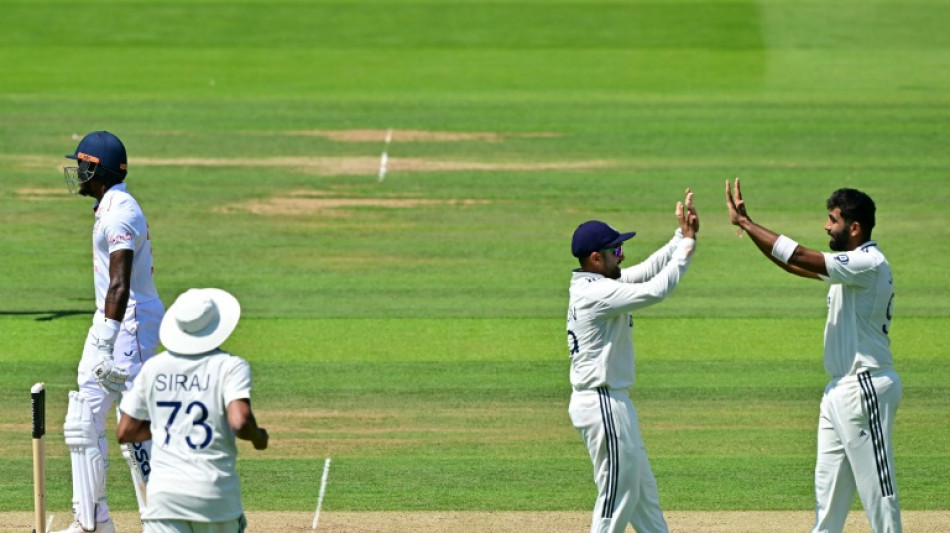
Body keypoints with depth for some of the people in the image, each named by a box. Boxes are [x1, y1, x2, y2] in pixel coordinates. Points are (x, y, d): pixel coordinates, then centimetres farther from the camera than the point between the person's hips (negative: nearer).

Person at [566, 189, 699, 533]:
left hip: (612, 402, 11)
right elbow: (655, 290, -27)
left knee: (643, 491, 18)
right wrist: (687, 244, -18)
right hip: (603, 404, -11)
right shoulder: (596, 293, -21)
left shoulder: (595, 285, 10)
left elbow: (648, 270, 12)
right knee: (617, 495, -4)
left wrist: (682, 237, 1)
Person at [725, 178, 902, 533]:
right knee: (828, 483, 13)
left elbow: (799, 258, -23)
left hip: (866, 387, -10)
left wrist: (745, 222, -17)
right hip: (840, 389, 10)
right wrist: (747, 224, 3)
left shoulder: (869, 265, -17)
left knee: (875, 484, -6)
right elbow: (795, 264, 12)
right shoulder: (851, 264, 13)